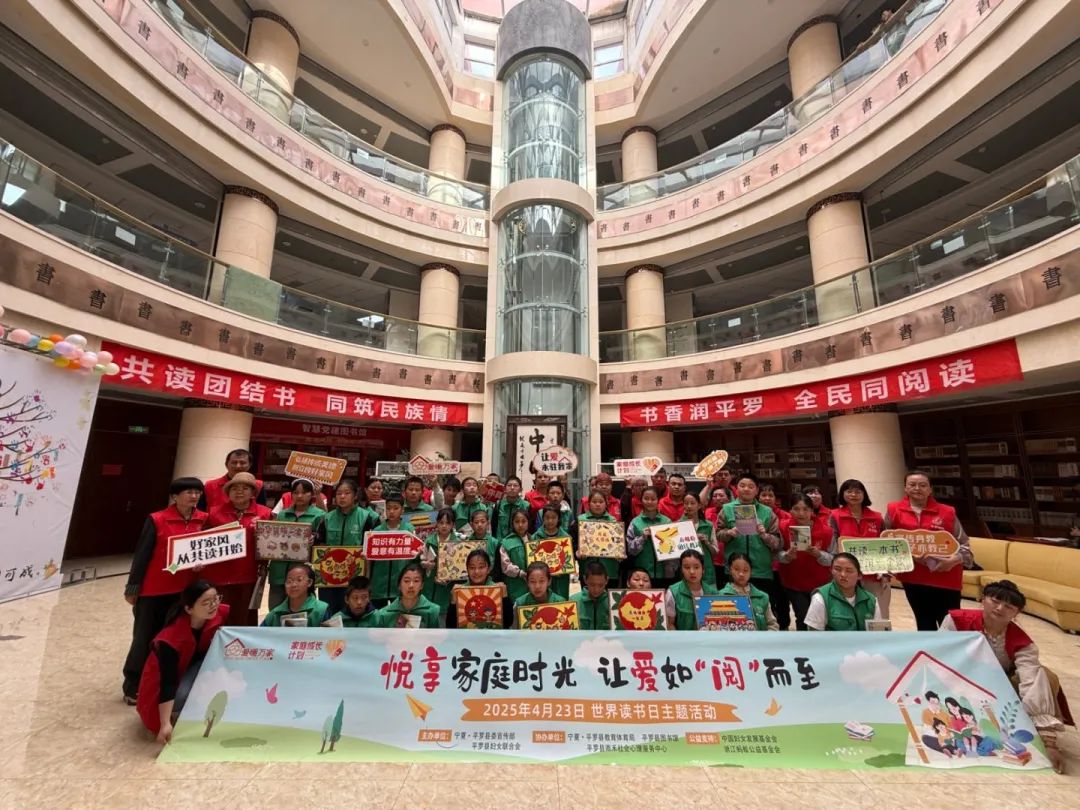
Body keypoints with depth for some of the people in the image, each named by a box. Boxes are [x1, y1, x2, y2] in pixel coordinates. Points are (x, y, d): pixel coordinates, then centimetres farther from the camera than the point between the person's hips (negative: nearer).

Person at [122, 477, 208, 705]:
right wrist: (132, 588, -6)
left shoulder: (203, 520, 0)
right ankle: (132, 687, 28)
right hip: (153, 591, -4)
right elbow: (141, 555, -7)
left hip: (184, 591, 4)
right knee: (145, 638, 10)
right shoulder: (156, 520, -11)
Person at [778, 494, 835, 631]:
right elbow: (777, 555, -8)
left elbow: (834, 559, -10)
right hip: (794, 584, -1)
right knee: (803, 619, -8)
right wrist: (788, 555, -29)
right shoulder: (784, 528, -15)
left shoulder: (826, 529, -14)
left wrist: (819, 554, -28)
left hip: (820, 584, 1)